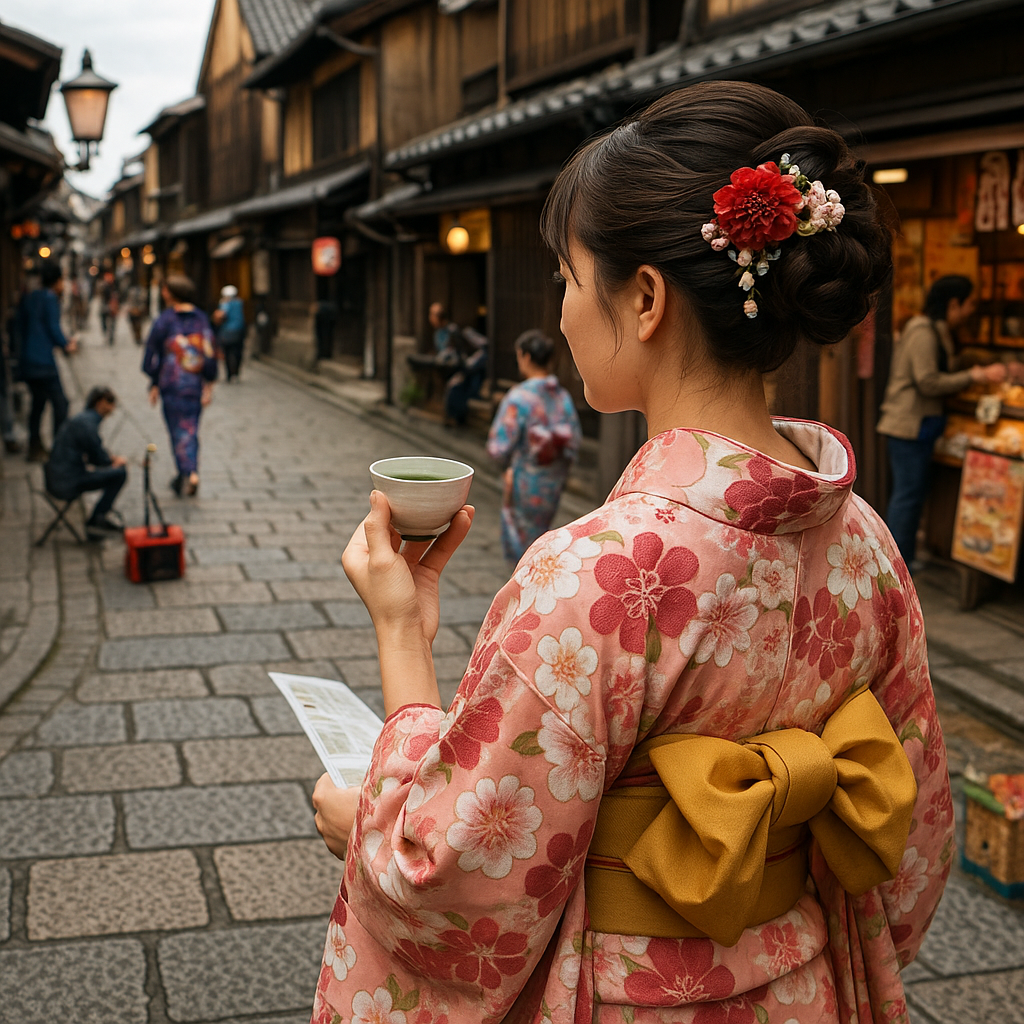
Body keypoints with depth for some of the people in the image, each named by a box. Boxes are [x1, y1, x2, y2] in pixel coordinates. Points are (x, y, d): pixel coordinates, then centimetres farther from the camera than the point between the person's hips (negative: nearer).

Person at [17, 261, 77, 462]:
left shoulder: (28, 298, 14)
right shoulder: (50, 298, -10)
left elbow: (21, 328, 18)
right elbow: (54, 328, -13)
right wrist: (67, 345, 5)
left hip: (27, 360, 8)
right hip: (44, 361, -8)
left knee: (38, 402, 15)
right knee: (59, 403, -3)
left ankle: (35, 449, 16)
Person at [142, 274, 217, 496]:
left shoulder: (163, 321, -6)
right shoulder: (201, 319, 3)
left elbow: (152, 355, -2)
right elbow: (210, 353, 1)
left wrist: (154, 385, 7)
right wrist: (209, 385, 5)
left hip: (172, 386, -3)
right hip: (196, 386, 3)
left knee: (179, 430, 2)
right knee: (191, 429, 12)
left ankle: (187, 472, -8)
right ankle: (192, 473, 9)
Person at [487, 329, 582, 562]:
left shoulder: (518, 398, -21)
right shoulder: (563, 397, -4)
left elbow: (498, 448, -21)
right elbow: (573, 445, 0)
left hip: (524, 484, -6)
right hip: (554, 483, 6)